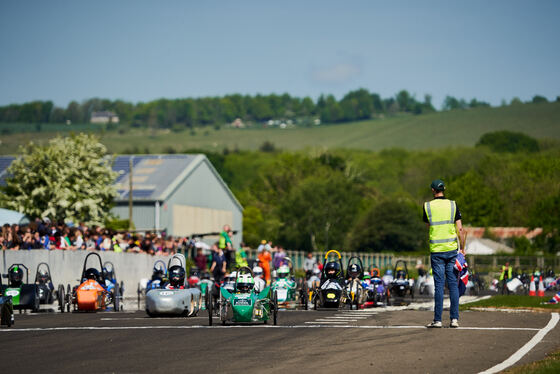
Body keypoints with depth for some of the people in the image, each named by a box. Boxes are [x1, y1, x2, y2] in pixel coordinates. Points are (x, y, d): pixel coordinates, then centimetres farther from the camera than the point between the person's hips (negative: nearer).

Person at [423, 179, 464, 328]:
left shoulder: (427, 206, -1)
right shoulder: (452, 205, 0)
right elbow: (460, 229, -1)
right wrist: (462, 247, 5)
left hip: (436, 250, -1)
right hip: (452, 249, 1)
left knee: (439, 285, 0)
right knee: (453, 284, 4)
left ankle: (437, 320, -1)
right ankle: (454, 318, 2)